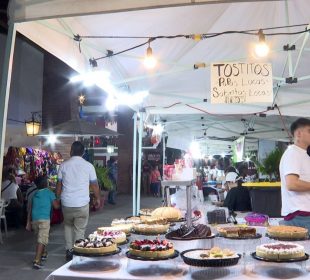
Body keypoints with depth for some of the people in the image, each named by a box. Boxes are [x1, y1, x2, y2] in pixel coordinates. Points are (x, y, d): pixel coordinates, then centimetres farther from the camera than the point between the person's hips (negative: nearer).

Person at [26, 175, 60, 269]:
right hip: (44, 219, -6)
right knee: (42, 240, -9)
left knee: (40, 237, 25)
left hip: (34, 219, 6)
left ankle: (43, 253, 41)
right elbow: (56, 206, -1)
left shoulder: (34, 194, 17)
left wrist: (28, 222, 23)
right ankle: (36, 261, -18)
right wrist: (59, 201, 21)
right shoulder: (49, 192, 3)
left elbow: (30, 209, 18)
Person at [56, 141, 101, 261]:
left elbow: (59, 184, 6)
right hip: (82, 204, -2)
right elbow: (94, 185, 2)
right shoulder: (88, 166, -3)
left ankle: (69, 250, 21)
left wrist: (57, 198, 20)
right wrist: (97, 199, 17)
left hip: (66, 203, 2)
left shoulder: (63, 165, 0)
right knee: (80, 229, 8)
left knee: (68, 225, 23)